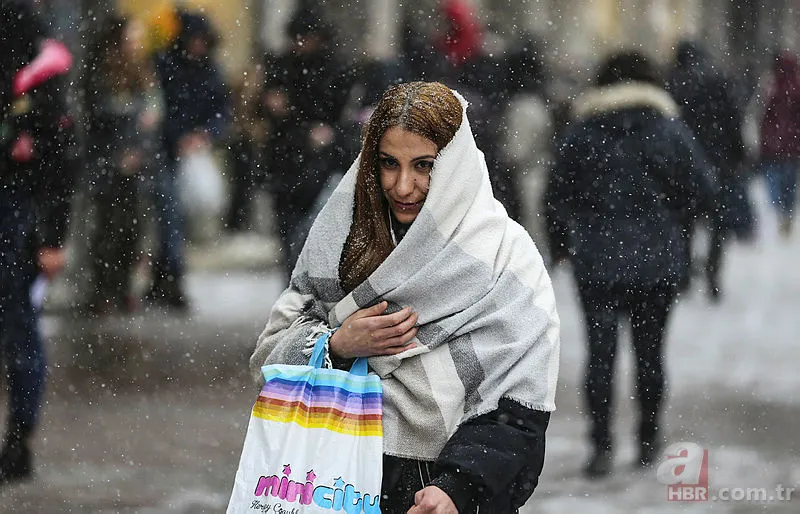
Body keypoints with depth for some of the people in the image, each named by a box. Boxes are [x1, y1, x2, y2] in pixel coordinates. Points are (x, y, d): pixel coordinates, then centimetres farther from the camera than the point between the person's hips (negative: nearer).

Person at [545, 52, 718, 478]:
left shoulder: (581, 131, -2)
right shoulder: (670, 129, -2)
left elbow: (557, 198, 2)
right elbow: (703, 194, -1)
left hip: (597, 262, -1)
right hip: (658, 262, 1)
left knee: (600, 353, 1)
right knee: (650, 351, 12)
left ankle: (601, 447, -6)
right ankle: (648, 442, 19)